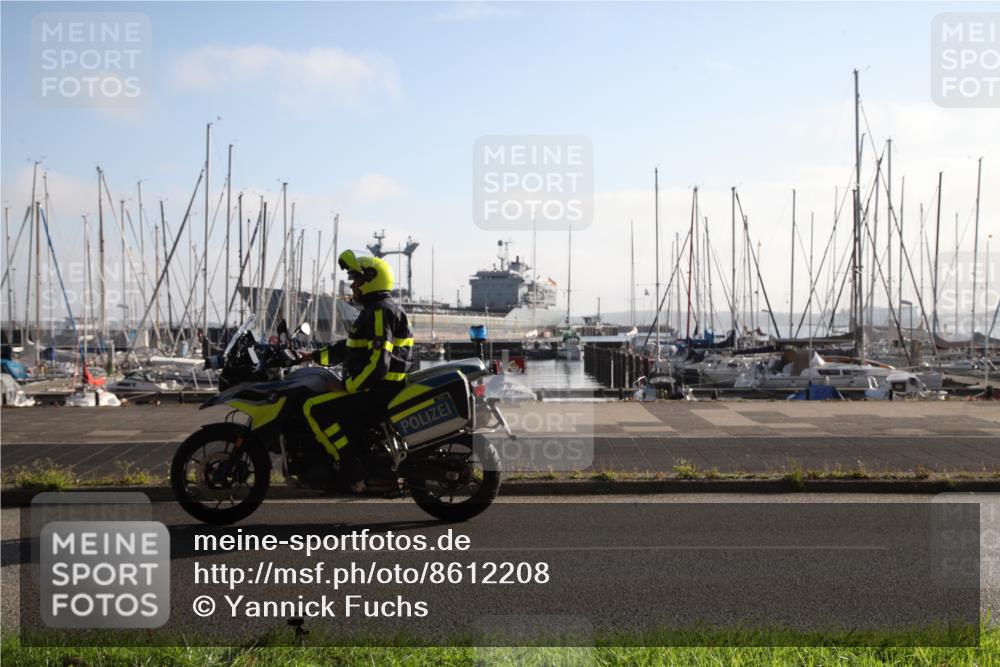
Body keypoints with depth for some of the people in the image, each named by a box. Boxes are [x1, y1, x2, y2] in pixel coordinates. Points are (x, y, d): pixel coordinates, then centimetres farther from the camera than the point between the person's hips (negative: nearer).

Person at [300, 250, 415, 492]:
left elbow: (379, 362, -24)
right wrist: (314, 356, 29)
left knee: (315, 408, -16)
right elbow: (349, 347, 31)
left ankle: (353, 471, -19)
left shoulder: (381, 311, -14)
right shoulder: (374, 310, 20)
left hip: (380, 391, -11)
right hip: (379, 389, 11)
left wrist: (347, 386, -19)